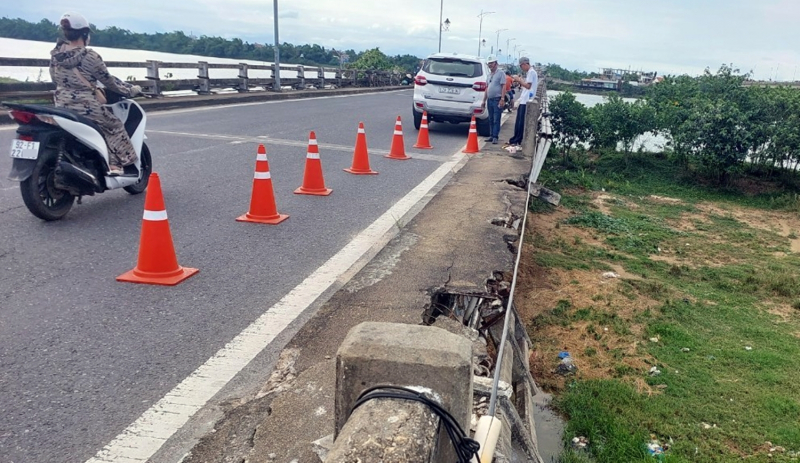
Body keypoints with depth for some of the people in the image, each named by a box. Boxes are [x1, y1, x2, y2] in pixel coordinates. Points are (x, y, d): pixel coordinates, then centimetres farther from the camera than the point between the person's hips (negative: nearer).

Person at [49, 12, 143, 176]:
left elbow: (56, 80, 17)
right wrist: (131, 90, 10)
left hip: (61, 106, 7)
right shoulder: (90, 56, -14)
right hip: (86, 107, -7)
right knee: (115, 126, 13)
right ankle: (114, 164, 2)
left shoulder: (55, 55, 6)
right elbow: (109, 81, -5)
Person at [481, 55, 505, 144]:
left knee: (496, 120, -7)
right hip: (490, 99, 8)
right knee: (491, 120, 10)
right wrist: (484, 100, 20)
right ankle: (491, 135, 16)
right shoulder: (490, 74, 18)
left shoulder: (501, 73, -5)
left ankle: (495, 137, -7)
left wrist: (502, 99, -20)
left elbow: (503, 87, -12)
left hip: (497, 99, -8)